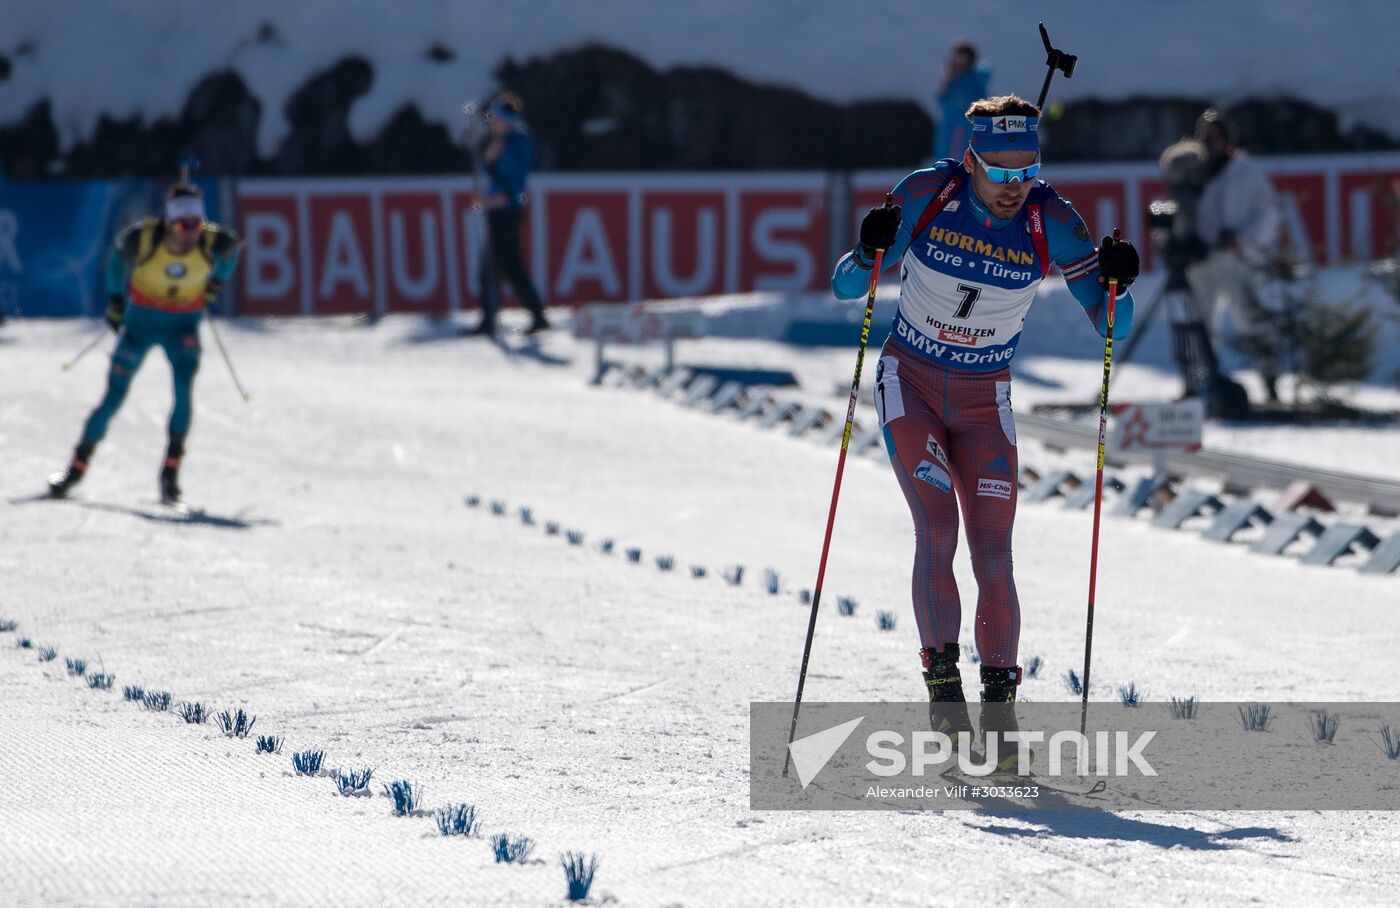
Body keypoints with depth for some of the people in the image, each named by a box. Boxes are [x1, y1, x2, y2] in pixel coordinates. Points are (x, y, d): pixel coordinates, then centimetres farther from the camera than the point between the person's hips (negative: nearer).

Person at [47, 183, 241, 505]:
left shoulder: (215, 243, -23)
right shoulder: (142, 238, -26)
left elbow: (233, 246, 3)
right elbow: (118, 253, -2)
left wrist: (216, 281, 7)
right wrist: (114, 296, 5)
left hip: (183, 325, 0)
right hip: (141, 319, 0)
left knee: (184, 389, -22)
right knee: (114, 397, 0)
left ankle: (170, 471, -13)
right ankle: (79, 465, 17)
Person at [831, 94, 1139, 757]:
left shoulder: (1052, 222, -14)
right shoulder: (926, 195, -16)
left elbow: (1111, 328, -10)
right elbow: (845, 288, -10)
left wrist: (1115, 284, -31)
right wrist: (868, 254, -31)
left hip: (984, 402, 1)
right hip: (910, 384, -1)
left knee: (993, 555, -6)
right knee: (937, 530, -18)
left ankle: (999, 703, 4)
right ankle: (942, 680, -6)